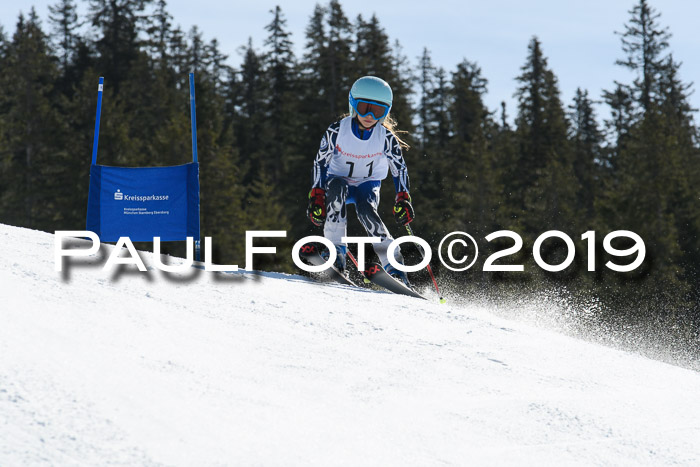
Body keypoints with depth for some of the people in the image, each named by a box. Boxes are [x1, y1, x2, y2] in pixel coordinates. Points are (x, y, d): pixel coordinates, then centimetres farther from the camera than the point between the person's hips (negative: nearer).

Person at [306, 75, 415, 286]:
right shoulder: (337, 130, -16)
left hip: (368, 184, 0)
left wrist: (403, 199, -17)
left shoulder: (385, 137, -14)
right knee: (336, 186, -36)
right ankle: (336, 251, -38)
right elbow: (321, 162, -9)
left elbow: (399, 169, -5)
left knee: (366, 211, -33)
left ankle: (394, 267, -32)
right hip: (339, 180, 0)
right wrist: (317, 196, -16)